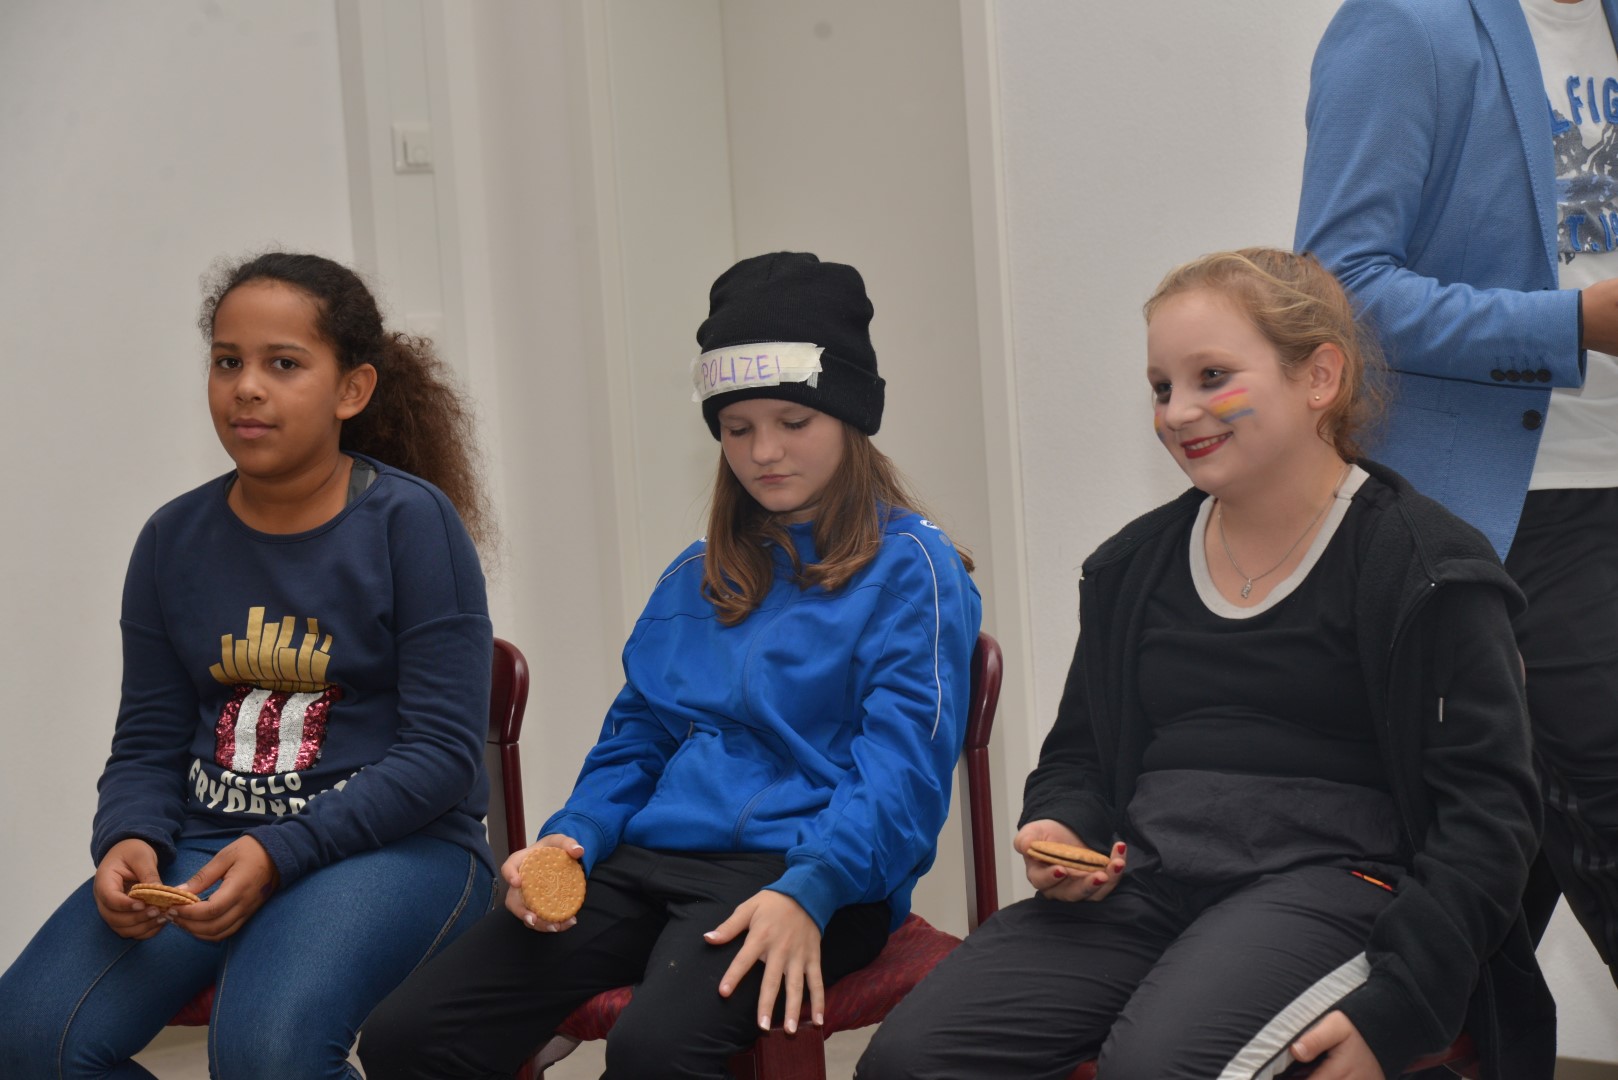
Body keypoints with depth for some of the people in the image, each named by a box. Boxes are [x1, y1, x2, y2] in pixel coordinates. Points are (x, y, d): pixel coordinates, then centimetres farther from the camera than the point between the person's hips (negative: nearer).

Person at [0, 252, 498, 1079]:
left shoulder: (412, 522, -6)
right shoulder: (175, 540, 7)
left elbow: (442, 751, -10)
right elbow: (148, 745, 12)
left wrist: (278, 855, -20)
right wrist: (128, 840, -12)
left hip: (394, 843, -4)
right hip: (208, 838, 4)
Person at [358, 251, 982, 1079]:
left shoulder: (910, 568, 3)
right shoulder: (698, 578, 25)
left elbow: (902, 767, -8)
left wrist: (808, 892, -24)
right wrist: (572, 837, 3)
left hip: (810, 869, -6)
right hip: (651, 858, 6)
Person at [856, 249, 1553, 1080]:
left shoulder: (1422, 571, 0)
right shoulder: (1134, 567, 17)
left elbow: (1487, 808, -5)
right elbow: (1077, 754, 28)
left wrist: (1395, 1003, -15)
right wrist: (1060, 833, 3)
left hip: (1321, 875, -5)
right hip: (1143, 879, 5)